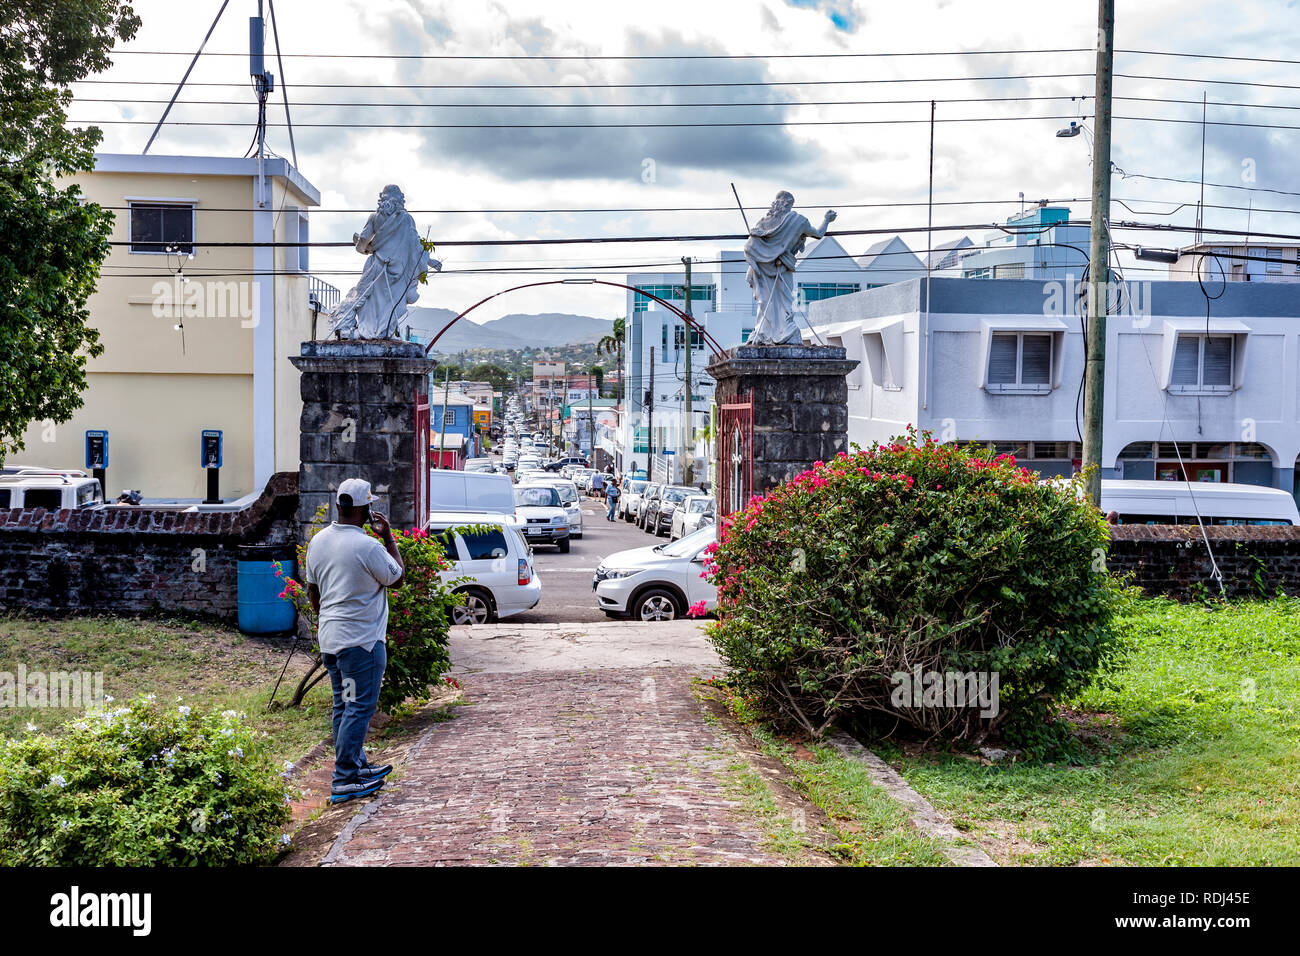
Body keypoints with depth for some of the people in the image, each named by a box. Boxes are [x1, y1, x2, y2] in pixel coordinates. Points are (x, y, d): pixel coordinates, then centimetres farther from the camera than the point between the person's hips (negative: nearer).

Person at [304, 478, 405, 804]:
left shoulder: (318, 541, 5)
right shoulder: (368, 547, -19)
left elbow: (312, 590, 15)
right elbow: (397, 578, -5)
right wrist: (389, 538, 2)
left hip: (329, 639, 8)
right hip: (361, 640, -8)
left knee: (344, 706, 17)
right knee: (359, 708, -2)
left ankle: (357, 765, 29)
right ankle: (344, 781, -2)